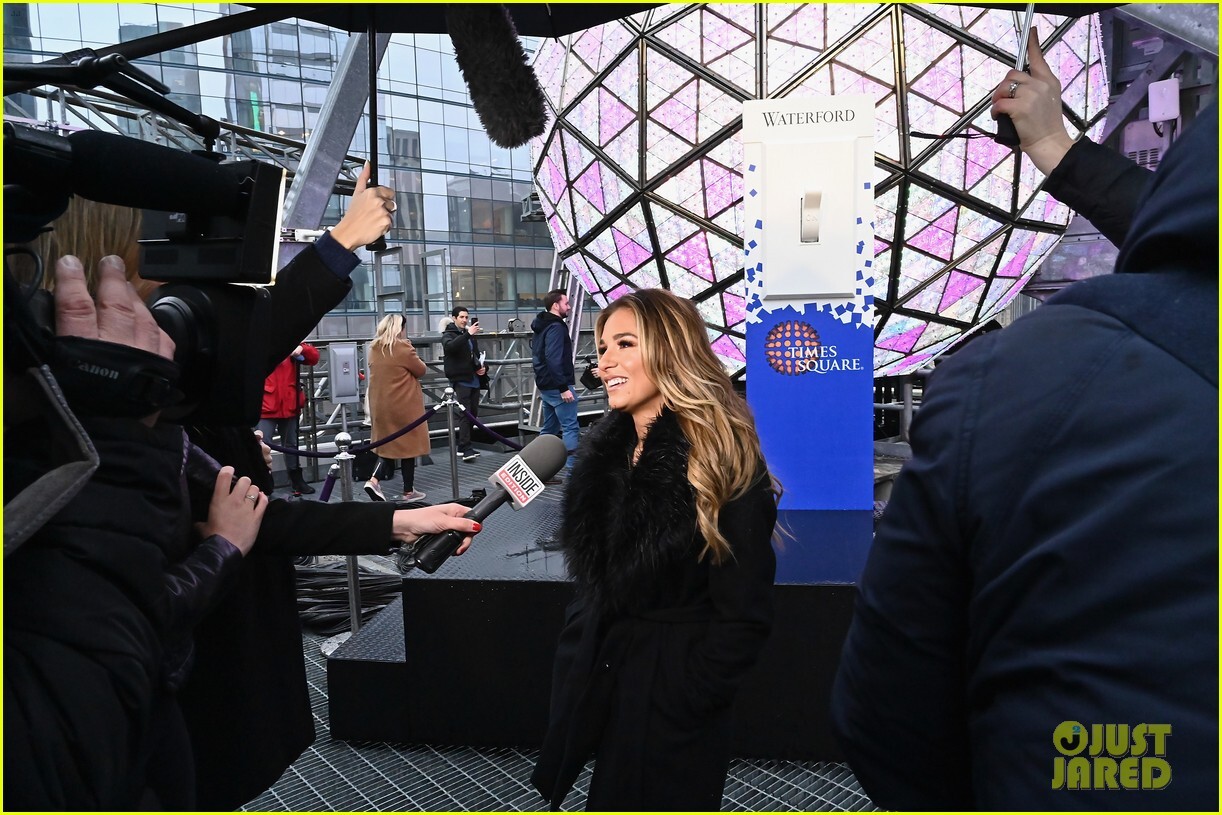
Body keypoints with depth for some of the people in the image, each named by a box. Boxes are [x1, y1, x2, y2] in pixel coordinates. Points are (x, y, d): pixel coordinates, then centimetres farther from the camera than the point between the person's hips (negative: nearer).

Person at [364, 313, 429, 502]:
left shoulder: (374, 349, 5)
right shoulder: (403, 348, -15)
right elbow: (421, 370, -4)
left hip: (380, 405, 6)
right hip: (404, 405, -6)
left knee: (387, 444, 16)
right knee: (408, 444, 6)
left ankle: (373, 480, -4)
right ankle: (408, 491, 13)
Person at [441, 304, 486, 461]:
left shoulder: (470, 336, 20)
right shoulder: (448, 335, -1)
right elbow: (449, 347, -25)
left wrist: (483, 368, 10)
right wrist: (467, 334, -33)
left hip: (474, 379, 7)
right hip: (460, 380, -7)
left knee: (473, 413, 8)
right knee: (465, 413, -14)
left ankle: (463, 447, 17)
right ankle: (466, 449, -17)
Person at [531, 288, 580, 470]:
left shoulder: (541, 326, 17)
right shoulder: (556, 327, -15)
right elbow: (554, 360, -24)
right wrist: (563, 388, -25)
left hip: (545, 385, 10)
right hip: (557, 386, -10)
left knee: (549, 428, 14)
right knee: (570, 428, -9)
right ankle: (572, 470, -13)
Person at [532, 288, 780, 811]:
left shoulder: (723, 464, -18)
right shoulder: (607, 453, 2)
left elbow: (744, 615, -17)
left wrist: (684, 701, -16)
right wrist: (576, 667, 6)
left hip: (672, 708, -6)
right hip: (600, 687, 6)